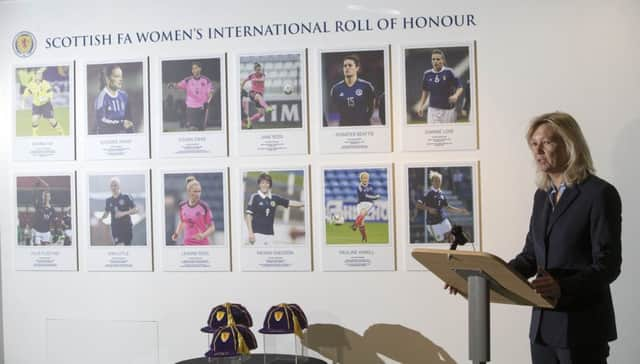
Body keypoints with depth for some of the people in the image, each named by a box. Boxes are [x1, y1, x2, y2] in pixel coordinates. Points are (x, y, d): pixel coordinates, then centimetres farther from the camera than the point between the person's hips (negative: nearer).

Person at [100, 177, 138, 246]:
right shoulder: (108, 201, 7)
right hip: (115, 228, 2)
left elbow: (135, 210, -6)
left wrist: (124, 213, -19)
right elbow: (106, 213, 19)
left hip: (126, 227, -2)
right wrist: (101, 218, -1)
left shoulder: (126, 197, -4)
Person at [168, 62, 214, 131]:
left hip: (202, 107, 1)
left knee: (202, 128, 7)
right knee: (192, 128, -9)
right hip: (191, 107, -1)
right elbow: (179, 85, -16)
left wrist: (207, 102, -13)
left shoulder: (206, 80, 0)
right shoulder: (188, 80, -3)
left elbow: (210, 92, 2)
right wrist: (173, 85, -38)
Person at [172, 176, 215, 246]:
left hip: (202, 244, -3)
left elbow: (212, 227, -6)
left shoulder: (204, 207, -10)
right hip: (187, 243, 3)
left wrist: (203, 235, -23)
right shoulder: (182, 206, 2)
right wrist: (177, 233, 5)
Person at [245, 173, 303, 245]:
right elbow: (248, 215, -5)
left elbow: (290, 203, 14)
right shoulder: (255, 197, -3)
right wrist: (250, 233, -11)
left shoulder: (274, 198, 9)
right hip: (257, 234, -5)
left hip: (270, 234, 5)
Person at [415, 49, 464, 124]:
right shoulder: (427, 74, 4)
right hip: (433, 110, 2)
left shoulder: (449, 72, -6)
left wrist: (456, 96, -25)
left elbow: (460, 88, -4)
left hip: (448, 110, -2)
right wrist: (421, 106, 10)